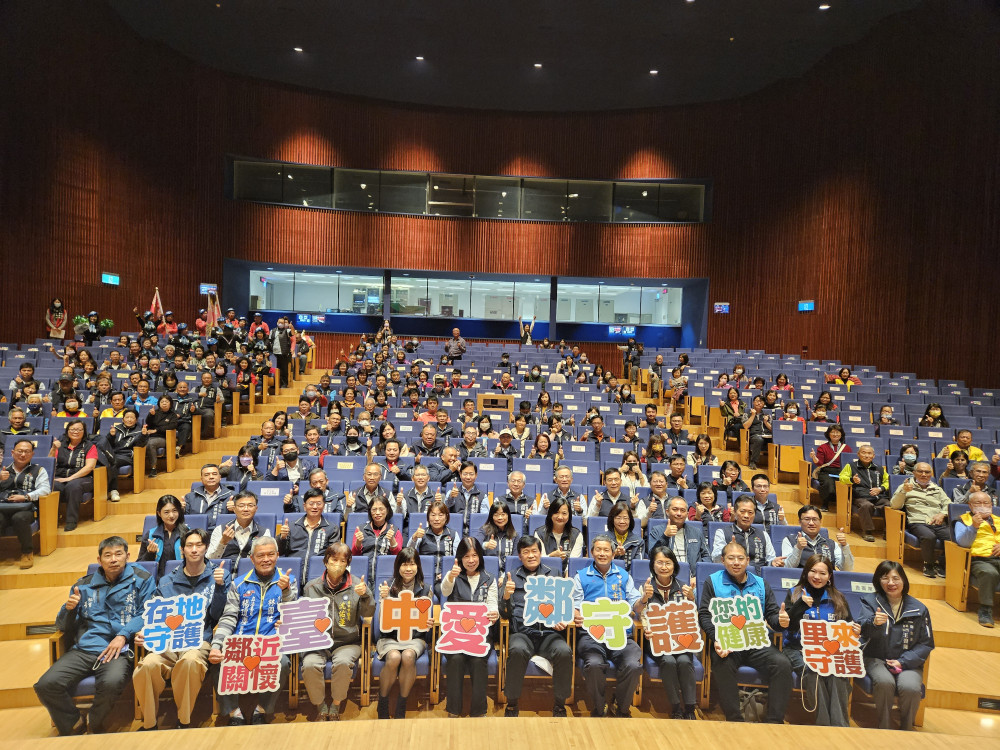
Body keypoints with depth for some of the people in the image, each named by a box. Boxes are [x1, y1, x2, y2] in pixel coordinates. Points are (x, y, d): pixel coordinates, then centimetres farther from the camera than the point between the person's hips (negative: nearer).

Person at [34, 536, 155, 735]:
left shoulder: (142, 579, 10)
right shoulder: (85, 584, 21)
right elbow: (63, 626, 23)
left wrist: (123, 635, -14)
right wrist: (69, 609, 0)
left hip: (118, 651, -4)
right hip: (83, 649, 4)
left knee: (111, 683, -34)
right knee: (46, 685, -22)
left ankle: (95, 723, 1)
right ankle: (74, 726, 6)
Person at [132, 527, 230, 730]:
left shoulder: (219, 575, 10)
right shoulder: (167, 581, 16)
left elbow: (217, 615, 3)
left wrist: (220, 587, -12)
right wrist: (144, 634, -4)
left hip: (200, 641, -2)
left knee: (190, 661, -37)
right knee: (148, 665, -31)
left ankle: (184, 722, -15)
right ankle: (149, 724, -9)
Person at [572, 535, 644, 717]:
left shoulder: (623, 576, 21)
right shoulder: (581, 577, 17)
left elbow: (636, 607, 13)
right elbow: (575, 607, 8)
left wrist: (645, 599, -9)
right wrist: (576, 617, -16)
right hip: (591, 635, -1)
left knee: (633, 665, -26)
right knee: (594, 664, -31)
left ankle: (622, 708, 2)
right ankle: (598, 709, -4)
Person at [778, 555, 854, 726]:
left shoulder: (837, 599, 18)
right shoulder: (794, 594, 10)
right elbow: (785, 624, -1)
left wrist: (855, 631, -6)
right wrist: (801, 605, -12)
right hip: (798, 649, -2)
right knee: (813, 671, -34)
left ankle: (840, 725, -28)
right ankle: (824, 723, -25)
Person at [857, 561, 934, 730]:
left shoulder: (918, 609, 5)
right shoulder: (870, 601, 1)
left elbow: (926, 644, 5)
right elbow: (863, 629, -15)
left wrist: (903, 662, -9)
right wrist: (874, 623, -40)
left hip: (907, 662, 1)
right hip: (876, 659, -1)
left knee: (910, 687, -29)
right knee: (885, 682, -31)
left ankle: (906, 729, -2)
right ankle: (885, 728, -10)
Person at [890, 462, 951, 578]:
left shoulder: (937, 489, 29)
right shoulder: (907, 486, 15)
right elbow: (895, 505, 2)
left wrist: (942, 514, -2)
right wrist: (903, 491, -15)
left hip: (939, 524, 4)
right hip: (918, 523, -4)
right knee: (929, 537, -37)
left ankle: (942, 564, -8)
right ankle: (928, 564, -12)